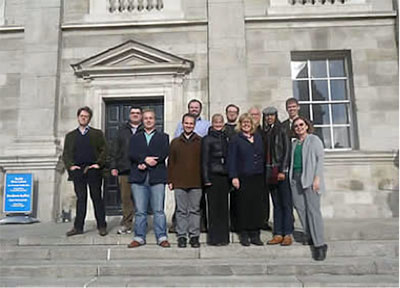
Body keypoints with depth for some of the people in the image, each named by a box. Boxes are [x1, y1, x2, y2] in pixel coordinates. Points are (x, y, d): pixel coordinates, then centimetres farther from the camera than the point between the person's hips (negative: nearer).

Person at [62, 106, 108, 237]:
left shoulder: (97, 133, 12)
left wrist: (98, 164, -8)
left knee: (97, 198, 1)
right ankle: (78, 227, 9)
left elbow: (104, 150, 5)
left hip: (93, 170, -2)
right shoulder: (70, 135, 18)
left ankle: (102, 226, 7)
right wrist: (70, 165, -4)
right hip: (78, 170, 2)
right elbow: (66, 153, 13)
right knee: (80, 198, 3)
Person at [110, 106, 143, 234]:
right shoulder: (122, 130, 15)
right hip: (124, 170, 2)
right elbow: (115, 150, 14)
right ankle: (126, 225, 12)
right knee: (126, 198, 4)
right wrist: (113, 166, 6)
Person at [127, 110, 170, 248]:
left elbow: (164, 153, -2)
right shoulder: (135, 138, 20)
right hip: (138, 178, 2)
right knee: (140, 210, 3)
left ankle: (162, 237, 5)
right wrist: (145, 159, -15)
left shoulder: (163, 137, 14)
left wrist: (145, 164, -10)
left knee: (159, 210, -2)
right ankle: (139, 237, 12)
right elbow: (131, 154, 3)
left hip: (157, 177, -1)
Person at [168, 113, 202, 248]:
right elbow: (171, 163, 11)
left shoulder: (201, 142, 6)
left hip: (196, 182, -1)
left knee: (195, 210, 4)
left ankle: (194, 236, 12)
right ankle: (181, 236, 13)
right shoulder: (175, 142, 12)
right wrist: (170, 180, 5)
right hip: (179, 182, 1)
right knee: (181, 210, 5)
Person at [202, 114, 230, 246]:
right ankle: (214, 238, 8)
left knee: (224, 207, 9)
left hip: (224, 176, 5)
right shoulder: (207, 139, -1)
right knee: (214, 207, -1)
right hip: (213, 176, -5)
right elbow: (204, 161, -4)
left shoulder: (225, 138, 15)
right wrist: (206, 179, -10)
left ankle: (223, 236, 18)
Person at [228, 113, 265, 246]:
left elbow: (263, 156, 17)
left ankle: (255, 234, 15)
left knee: (257, 205, 5)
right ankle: (244, 234, 11)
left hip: (258, 177, 4)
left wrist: (264, 173, 11)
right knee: (243, 206, -1)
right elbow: (231, 159, -3)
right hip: (243, 178, -4)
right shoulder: (235, 139, 1)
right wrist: (234, 176, -11)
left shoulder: (258, 138, 14)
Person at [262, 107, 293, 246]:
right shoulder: (264, 133, 14)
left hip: (282, 171, -5)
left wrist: (283, 171, -14)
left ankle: (287, 234, 3)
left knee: (286, 204, -1)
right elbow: (264, 153, 12)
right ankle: (278, 234, 12)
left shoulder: (281, 131, -1)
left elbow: (286, 151, -7)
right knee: (276, 204, 8)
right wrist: (265, 172, 6)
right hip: (269, 172, 5)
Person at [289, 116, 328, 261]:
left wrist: (317, 178, -13)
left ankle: (319, 244, -7)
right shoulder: (294, 143, 18)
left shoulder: (314, 139, 2)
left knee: (313, 210, -10)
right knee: (300, 208, 2)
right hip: (295, 178, 6)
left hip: (309, 178, -6)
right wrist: (291, 177, 7)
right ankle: (310, 237, 14)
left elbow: (320, 159, -4)